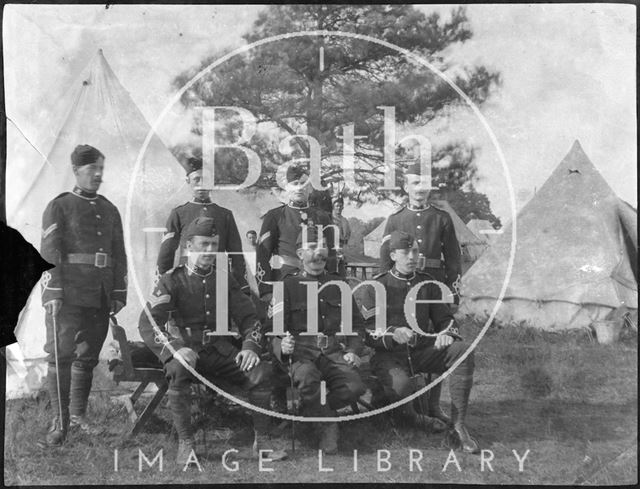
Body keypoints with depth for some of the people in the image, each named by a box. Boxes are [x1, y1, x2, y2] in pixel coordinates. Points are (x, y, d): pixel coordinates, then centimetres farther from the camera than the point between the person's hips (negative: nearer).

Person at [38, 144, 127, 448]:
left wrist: (119, 294, 10)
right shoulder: (59, 207, 1)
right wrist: (53, 293, -14)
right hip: (68, 295, -5)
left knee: (88, 357, 9)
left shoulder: (110, 210, 15)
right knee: (61, 355, -7)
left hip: (101, 298, 5)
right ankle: (60, 423, -4)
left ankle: (79, 415, 22)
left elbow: (119, 255, 16)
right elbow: (49, 253, -5)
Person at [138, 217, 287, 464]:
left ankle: (261, 441, -6)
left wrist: (250, 347, -8)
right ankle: (185, 444, -24)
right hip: (186, 349, -3)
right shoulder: (172, 280, -3)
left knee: (261, 373, -20)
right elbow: (147, 323, -12)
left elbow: (248, 317, 13)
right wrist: (176, 348, -28)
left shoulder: (225, 279, 10)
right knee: (178, 372, -37)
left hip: (219, 350, 3)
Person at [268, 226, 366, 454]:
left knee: (354, 386, -26)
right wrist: (281, 346, -20)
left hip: (335, 352, 3)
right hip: (301, 351, -3)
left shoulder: (338, 285, 20)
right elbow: (274, 326, 2)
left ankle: (312, 411, 3)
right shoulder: (287, 285, 8)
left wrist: (353, 350, 4)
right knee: (306, 376, -38)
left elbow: (356, 322, 22)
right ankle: (327, 427, -15)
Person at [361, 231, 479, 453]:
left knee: (463, 350, -22)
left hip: (422, 351, 4)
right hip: (388, 355, -4)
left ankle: (458, 423, -20)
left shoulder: (428, 283, 13)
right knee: (400, 384, -37)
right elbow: (367, 330, -5)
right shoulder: (378, 286, 0)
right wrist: (392, 334, -24)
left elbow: (445, 318, 17)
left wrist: (448, 333, -7)